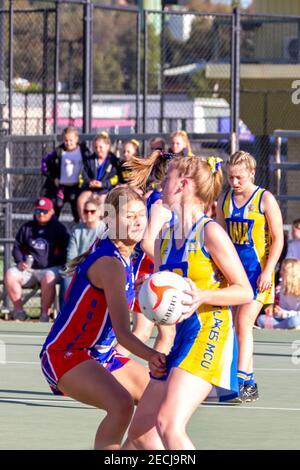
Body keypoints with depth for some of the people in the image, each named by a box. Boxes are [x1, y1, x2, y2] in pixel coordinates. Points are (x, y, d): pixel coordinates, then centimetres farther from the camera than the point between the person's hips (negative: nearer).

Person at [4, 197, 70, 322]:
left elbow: (65, 250, 1)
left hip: (51, 268, -4)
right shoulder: (27, 227, 18)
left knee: (48, 278, -39)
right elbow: (17, 247, 21)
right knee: (10, 275, -23)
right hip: (28, 269, 4)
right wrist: (20, 261, 2)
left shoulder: (59, 228, 6)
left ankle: (45, 313, -23)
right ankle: (19, 311, -12)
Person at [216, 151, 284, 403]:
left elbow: (278, 239, -8)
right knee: (239, 325, 6)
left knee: (244, 322, -17)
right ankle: (249, 384, 12)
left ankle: (242, 380, -19)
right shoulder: (225, 200, 9)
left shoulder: (265, 199, -6)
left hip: (257, 271, -6)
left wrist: (267, 271, -16)